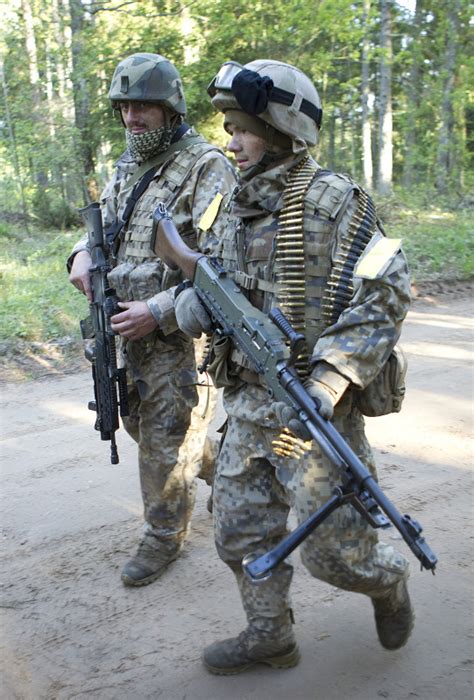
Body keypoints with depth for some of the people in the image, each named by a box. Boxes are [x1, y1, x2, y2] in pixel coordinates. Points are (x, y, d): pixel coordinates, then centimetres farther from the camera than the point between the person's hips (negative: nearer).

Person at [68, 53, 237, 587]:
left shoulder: (206, 167, -14)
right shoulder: (127, 167, 12)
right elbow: (104, 226, 23)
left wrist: (158, 312, -25)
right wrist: (84, 254, -1)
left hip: (179, 331, -8)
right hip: (128, 327, 8)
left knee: (166, 437, 2)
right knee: (140, 422, 20)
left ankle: (164, 535, 21)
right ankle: (221, 469, 42)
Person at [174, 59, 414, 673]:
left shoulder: (334, 202, -13)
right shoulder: (244, 208, 9)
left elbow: (383, 301, -18)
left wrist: (326, 385, -27)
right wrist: (201, 302, -7)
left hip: (314, 408, -7)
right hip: (248, 400, 7)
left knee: (332, 551, 3)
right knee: (241, 531, 13)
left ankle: (389, 581, 36)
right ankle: (269, 636, 34)